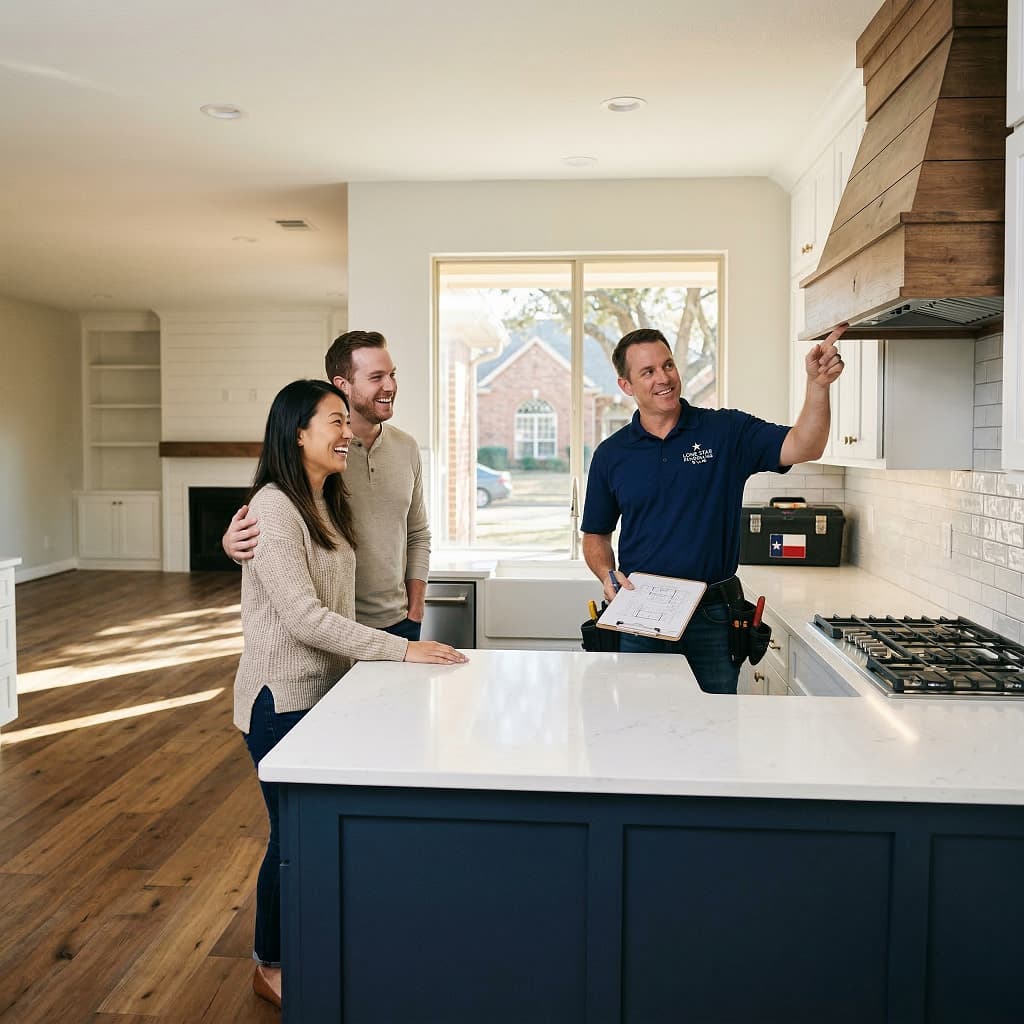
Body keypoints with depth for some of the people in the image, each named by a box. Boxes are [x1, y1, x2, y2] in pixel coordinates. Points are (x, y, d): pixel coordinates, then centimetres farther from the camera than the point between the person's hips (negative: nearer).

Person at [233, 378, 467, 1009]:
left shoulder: (328, 505, 10)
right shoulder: (273, 509, -19)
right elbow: (303, 616, -24)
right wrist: (401, 650, -25)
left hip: (327, 689, 8)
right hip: (283, 696, -8)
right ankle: (272, 967, 26)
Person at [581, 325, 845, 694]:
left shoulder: (726, 431, -1)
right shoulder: (611, 454, 4)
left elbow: (804, 447, -14)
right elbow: (596, 535, 12)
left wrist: (818, 384, -29)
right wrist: (608, 574, -7)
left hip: (712, 619, -1)